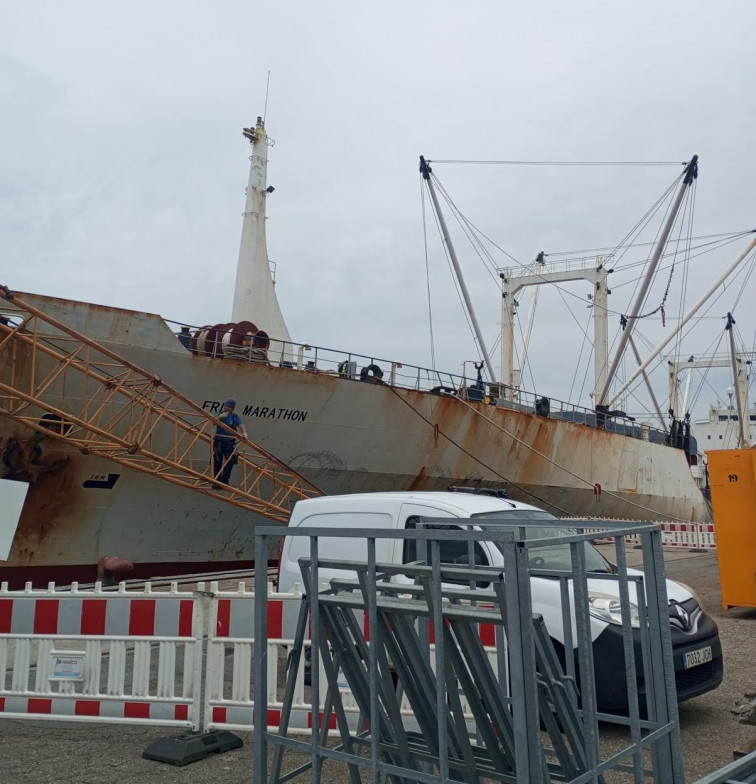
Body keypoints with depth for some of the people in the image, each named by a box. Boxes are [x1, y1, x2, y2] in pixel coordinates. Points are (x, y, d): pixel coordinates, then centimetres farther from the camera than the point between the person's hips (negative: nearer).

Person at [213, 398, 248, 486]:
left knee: (230, 462, -4)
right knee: (217, 462, -2)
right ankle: (217, 481, 7)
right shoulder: (220, 415, 5)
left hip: (229, 443, 1)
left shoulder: (235, 417, 8)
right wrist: (220, 417, -30)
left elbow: (241, 425, -7)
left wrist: (244, 433, -28)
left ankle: (225, 481, 8)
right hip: (219, 442, -1)